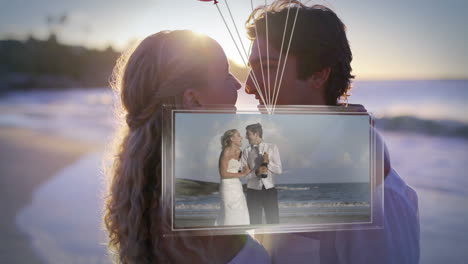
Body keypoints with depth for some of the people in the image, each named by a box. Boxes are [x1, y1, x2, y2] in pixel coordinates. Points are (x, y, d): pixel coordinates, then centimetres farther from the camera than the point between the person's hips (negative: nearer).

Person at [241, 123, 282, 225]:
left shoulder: (272, 147, 3)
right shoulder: (246, 151, 4)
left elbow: (279, 170, 0)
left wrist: (269, 162, -17)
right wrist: (256, 173, -19)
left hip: (269, 189, -1)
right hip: (253, 190, 1)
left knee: (273, 221, -1)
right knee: (255, 222, 4)